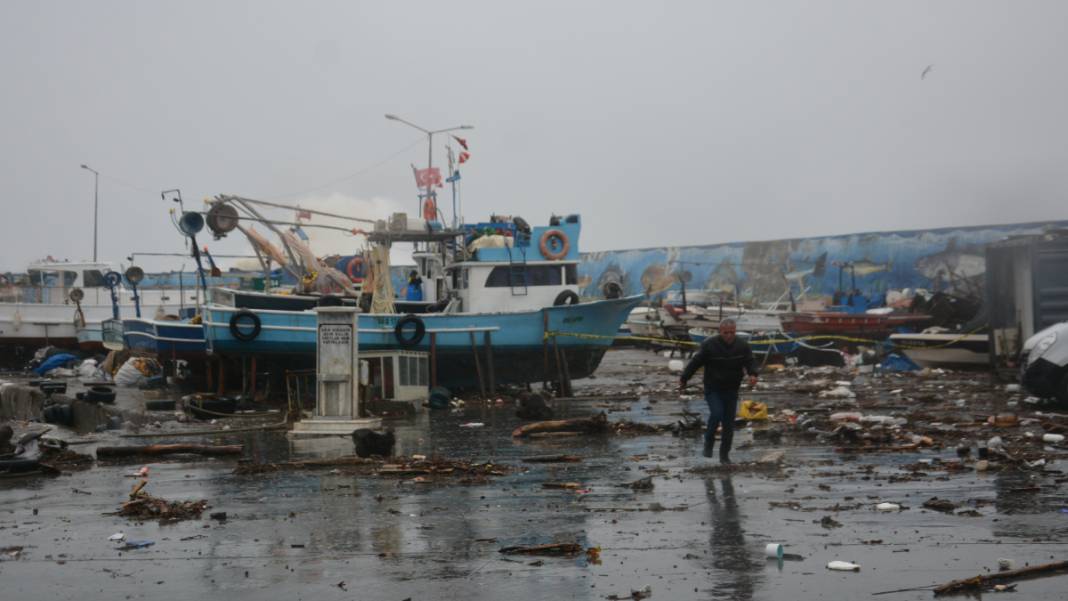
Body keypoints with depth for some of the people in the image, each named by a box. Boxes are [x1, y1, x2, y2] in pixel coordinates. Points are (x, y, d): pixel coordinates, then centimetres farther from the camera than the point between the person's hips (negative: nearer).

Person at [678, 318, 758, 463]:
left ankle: (724, 454, 19)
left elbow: (750, 362, 0)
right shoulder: (709, 344, -12)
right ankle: (709, 442, 3)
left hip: (731, 390, 3)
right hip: (712, 389, -3)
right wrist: (683, 379, -5)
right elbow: (695, 362, -7)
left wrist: (752, 374, -23)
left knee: (729, 423, 5)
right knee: (716, 413, -23)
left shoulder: (743, 346, -4)